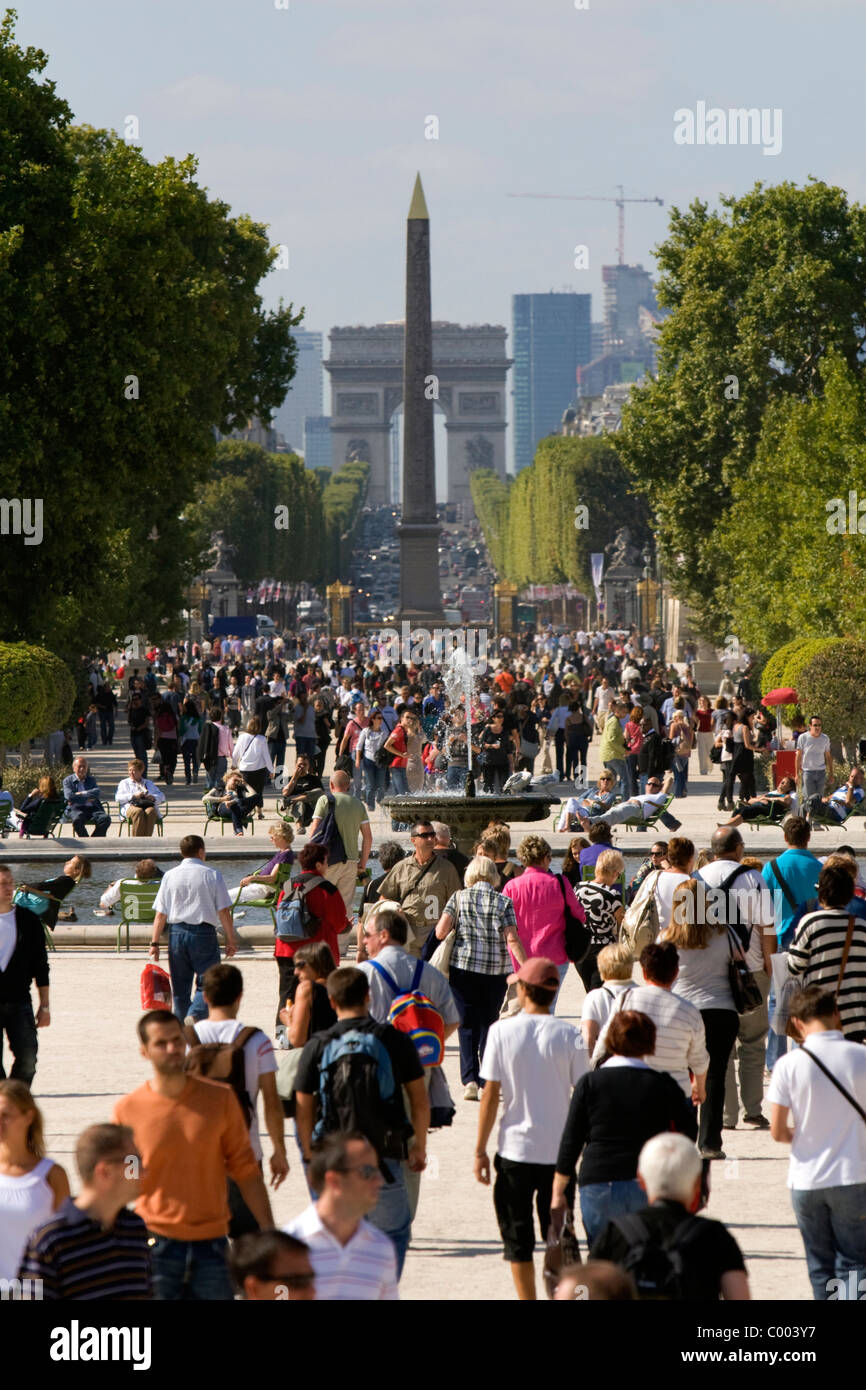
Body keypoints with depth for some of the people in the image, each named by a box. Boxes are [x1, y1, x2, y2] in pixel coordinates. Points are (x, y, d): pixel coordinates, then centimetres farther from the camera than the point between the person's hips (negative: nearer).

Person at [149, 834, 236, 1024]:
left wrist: (155, 942, 6)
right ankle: (194, 1015, -23)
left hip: (177, 932, 3)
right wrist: (231, 939, 4)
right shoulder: (212, 875, -2)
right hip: (204, 932, -3)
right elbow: (224, 911, -3)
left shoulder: (170, 876, 3)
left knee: (180, 987, 12)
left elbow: (160, 914, 2)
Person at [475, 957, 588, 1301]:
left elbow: (490, 1094, -6)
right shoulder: (568, 1035, -5)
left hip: (515, 1148, -1)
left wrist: (480, 1150, 2)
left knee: (517, 1236, 9)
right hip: (559, 1150, 1)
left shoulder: (502, 1031, -7)